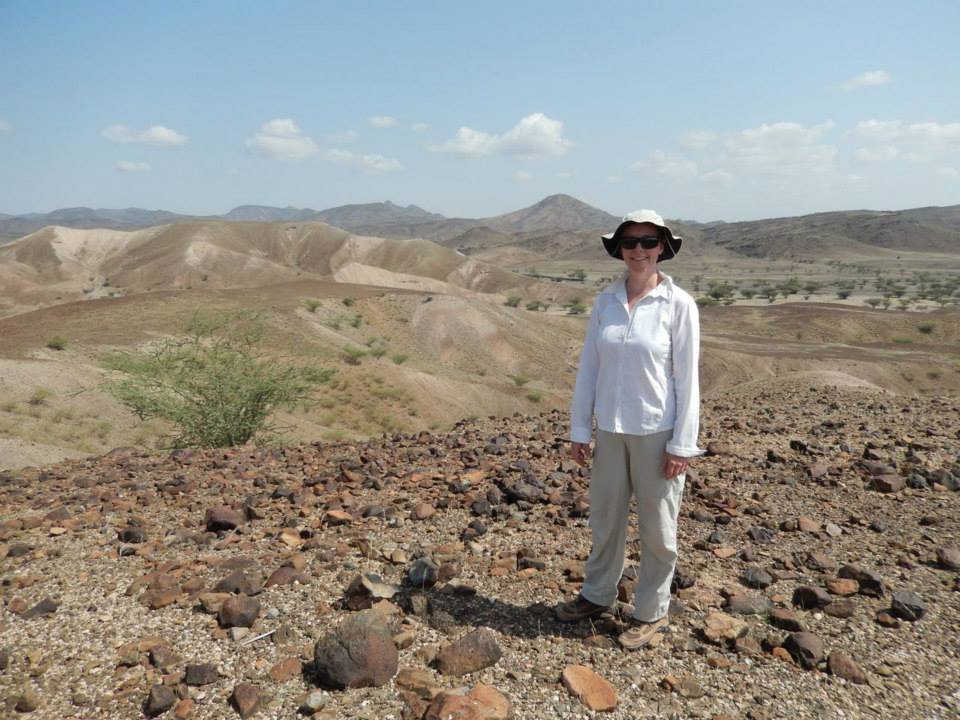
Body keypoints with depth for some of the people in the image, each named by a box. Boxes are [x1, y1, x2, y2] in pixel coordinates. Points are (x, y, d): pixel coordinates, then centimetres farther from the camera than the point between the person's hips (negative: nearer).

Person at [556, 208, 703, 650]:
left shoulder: (678, 305, -10)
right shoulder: (605, 300, 1)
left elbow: (686, 378, -9)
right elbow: (589, 366, 4)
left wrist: (682, 444, -10)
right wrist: (579, 428, 4)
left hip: (656, 431, -4)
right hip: (610, 428, 4)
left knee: (656, 526, 12)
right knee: (605, 517, 18)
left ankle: (652, 611, 31)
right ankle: (598, 595, 39)